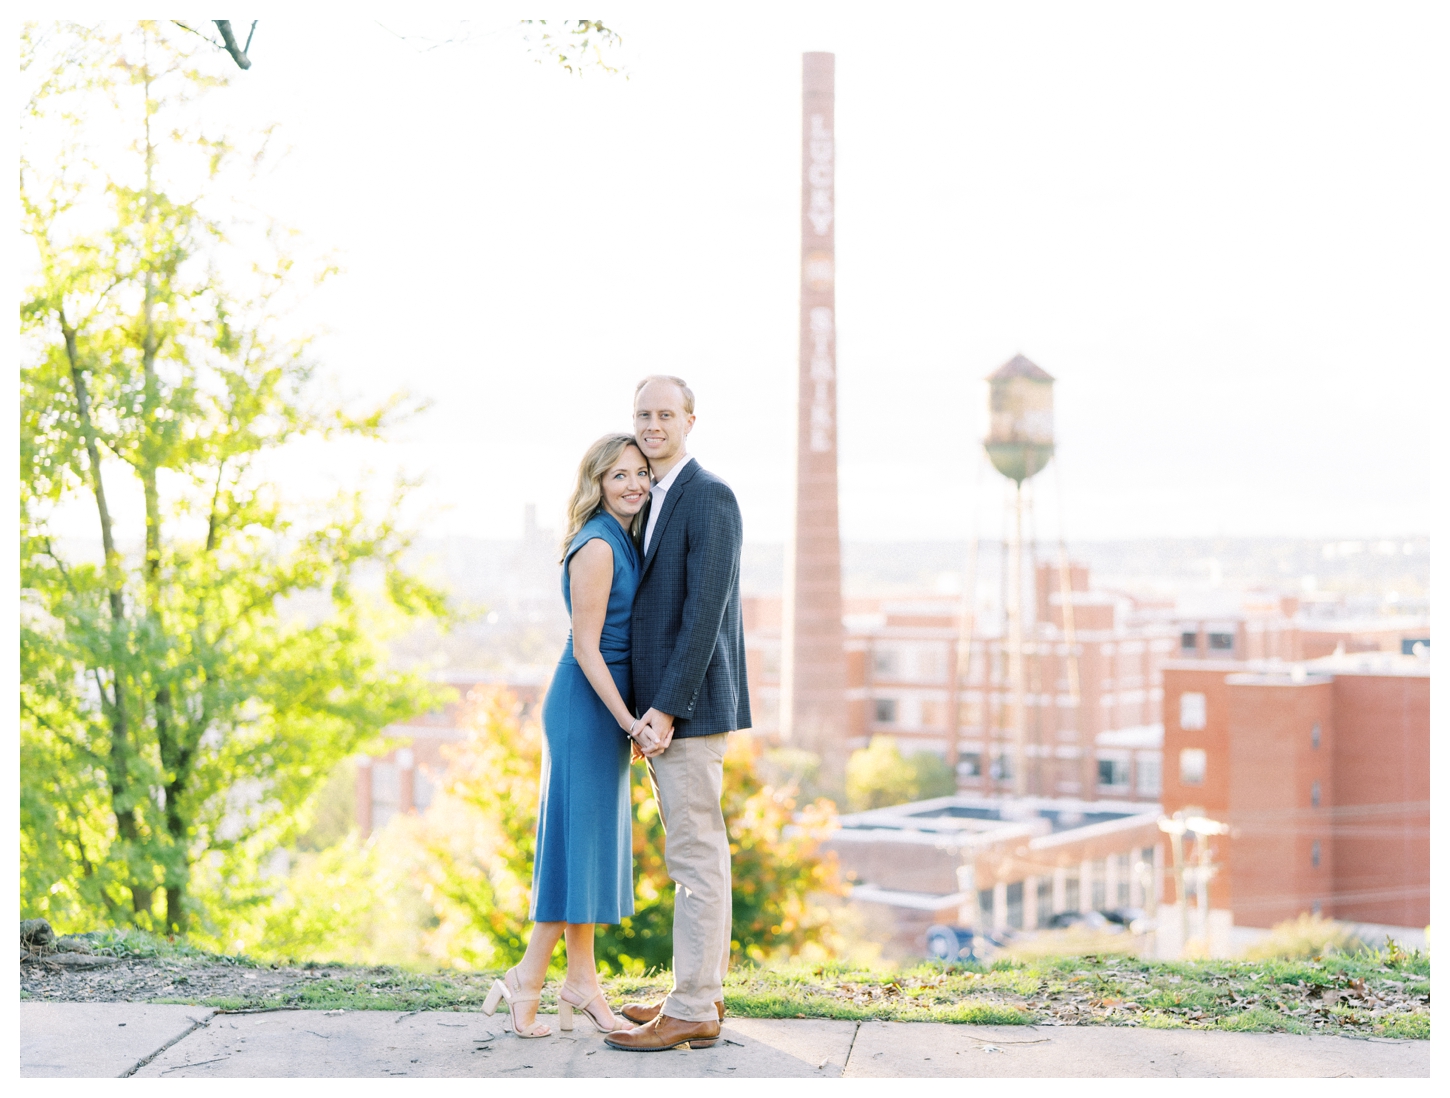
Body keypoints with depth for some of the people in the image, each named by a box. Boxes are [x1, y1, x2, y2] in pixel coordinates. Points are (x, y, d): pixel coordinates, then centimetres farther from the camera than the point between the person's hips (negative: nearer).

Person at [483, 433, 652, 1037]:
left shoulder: (625, 542, 12)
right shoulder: (597, 546, -16)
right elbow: (586, 648, -18)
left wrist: (631, 716, 12)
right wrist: (628, 720, -20)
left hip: (608, 706, 9)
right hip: (587, 703, -9)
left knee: (595, 840, 12)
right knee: (578, 835, -5)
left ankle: (581, 981, 19)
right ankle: (526, 980, 4)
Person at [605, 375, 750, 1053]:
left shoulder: (708, 496, -12)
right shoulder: (654, 503, 17)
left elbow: (705, 612, -19)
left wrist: (665, 710, -21)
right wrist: (651, 710, 14)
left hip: (689, 704, -10)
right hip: (665, 706, 10)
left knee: (695, 856, -6)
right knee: (699, 853, 14)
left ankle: (691, 1013, -1)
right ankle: (703, 991, 22)